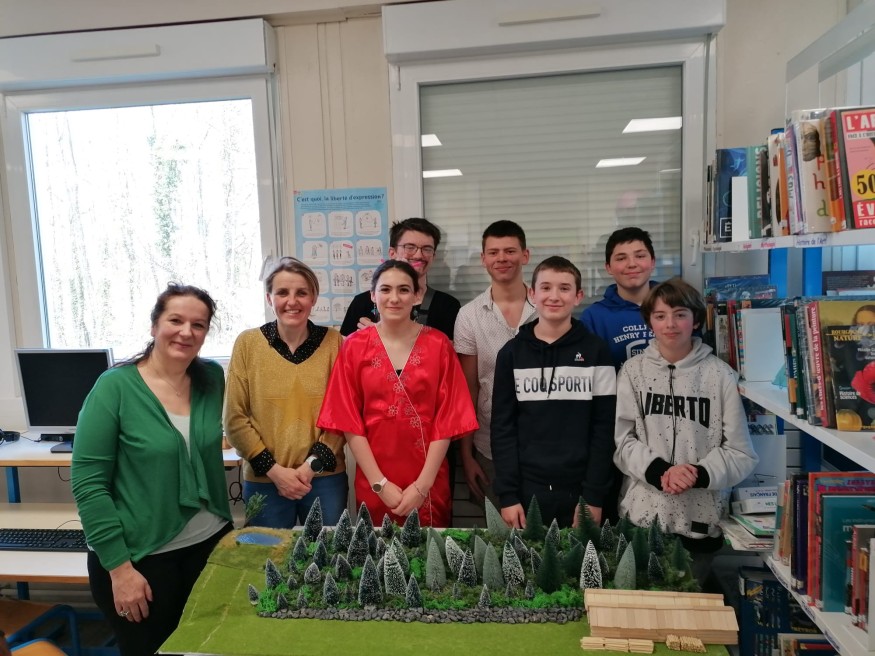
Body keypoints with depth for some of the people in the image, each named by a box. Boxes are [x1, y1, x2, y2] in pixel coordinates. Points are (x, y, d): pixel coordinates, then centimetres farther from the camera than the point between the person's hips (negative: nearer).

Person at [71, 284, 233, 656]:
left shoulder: (212, 379, -2)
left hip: (212, 542, 4)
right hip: (140, 556, -4)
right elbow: (87, 483, -13)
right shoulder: (115, 387, -14)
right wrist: (119, 566, -14)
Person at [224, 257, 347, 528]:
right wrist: (274, 469, -7)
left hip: (326, 477, 0)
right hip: (264, 480, 0)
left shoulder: (333, 341, -2)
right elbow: (235, 419, -2)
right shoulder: (248, 343, -3)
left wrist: (314, 463, -9)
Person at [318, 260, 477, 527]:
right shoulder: (355, 346, -3)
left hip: (428, 482, 0)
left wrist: (422, 485, -10)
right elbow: (349, 421, -3)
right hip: (374, 482, 0)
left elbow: (447, 419, -5)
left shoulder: (438, 344, -3)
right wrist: (380, 483, -9)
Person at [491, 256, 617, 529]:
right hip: (527, 491, 1)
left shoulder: (596, 351, -1)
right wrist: (507, 494, -5)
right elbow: (503, 428, 0)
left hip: (580, 491, 0)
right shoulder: (512, 353, 1)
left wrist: (594, 495, -6)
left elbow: (604, 428, -2)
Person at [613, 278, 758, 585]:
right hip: (642, 515, 1)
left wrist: (698, 475, -18)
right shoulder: (633, 370, -1)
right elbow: (622, 439, -3)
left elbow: (741, 453, -3)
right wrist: (657, 471, -18)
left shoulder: (720, 374, -4)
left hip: (700, 518, 0)